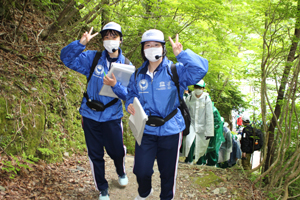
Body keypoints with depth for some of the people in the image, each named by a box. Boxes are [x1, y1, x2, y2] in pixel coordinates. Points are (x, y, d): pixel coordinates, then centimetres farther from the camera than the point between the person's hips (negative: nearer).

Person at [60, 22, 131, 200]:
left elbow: (128, 95, -10)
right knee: (95, 154, 11)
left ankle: (121, 173, 49)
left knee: (117, 151, 11)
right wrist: (81, 43, -26)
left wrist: (115, 85, -30)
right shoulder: (92, 58, -4)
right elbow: (67, 58, -11)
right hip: (90, 115, 1)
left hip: (112, 117, 0)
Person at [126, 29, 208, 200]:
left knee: (168, 172, 15)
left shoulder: (175, 70, -10)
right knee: (141, 170, 9)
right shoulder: (138, 75, 4)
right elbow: (132, 94, 16)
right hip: (145, 130, 3)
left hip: (170, 130, -2)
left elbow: (200, 70, -24)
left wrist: (181, 54, -30)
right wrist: (130, 104, -5)